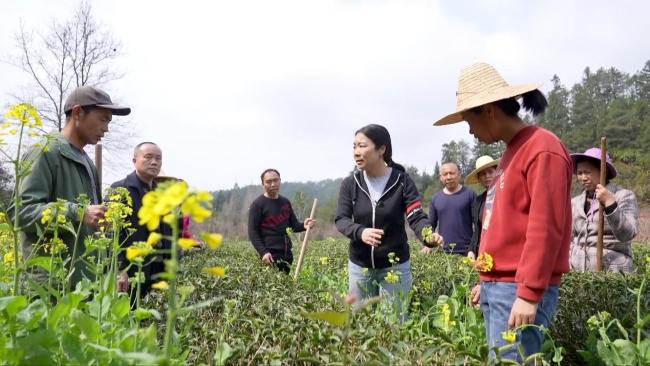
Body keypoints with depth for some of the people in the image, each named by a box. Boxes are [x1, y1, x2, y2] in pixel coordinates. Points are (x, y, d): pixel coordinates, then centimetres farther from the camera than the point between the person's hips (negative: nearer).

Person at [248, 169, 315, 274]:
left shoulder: (285, 202, 14)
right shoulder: (257, 205, -4)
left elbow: (293, 225, 17)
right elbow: (253, 232, -7)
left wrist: (303, 226, -6)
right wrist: (263, 252, -19)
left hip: (287, 253, 6)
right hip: (270, 254, -6)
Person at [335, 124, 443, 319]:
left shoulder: (402, 181, -10)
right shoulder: (350, 183, -4)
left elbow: (416, 216, -16)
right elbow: (341, 220, -10)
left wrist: (428, 235, -39)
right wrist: (360, 232, -32)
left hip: (395, 265, -2)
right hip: (359, 266, 3)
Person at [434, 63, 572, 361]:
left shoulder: (542, 149, -11)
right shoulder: (511, 153, 17)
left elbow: (545, 228, -18)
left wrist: (529, 293, -20)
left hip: (520, 290, -9)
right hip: (496, 286, 9)